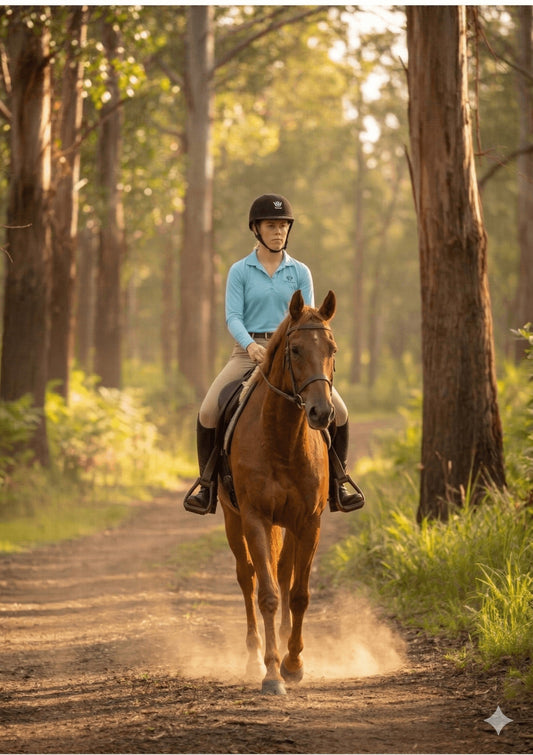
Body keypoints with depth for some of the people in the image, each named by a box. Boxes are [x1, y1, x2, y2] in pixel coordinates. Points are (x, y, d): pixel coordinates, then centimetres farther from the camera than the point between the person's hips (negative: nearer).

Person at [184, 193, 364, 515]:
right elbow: (233, 317, -5)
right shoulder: (240, 271, 3)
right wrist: (250, 345, -24)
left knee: (338, 410, -16)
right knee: (208, 411, -23)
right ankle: (207, 484, -5)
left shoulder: (300, 272, 7)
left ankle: (336, 484, 1)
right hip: (249, 352, -1)